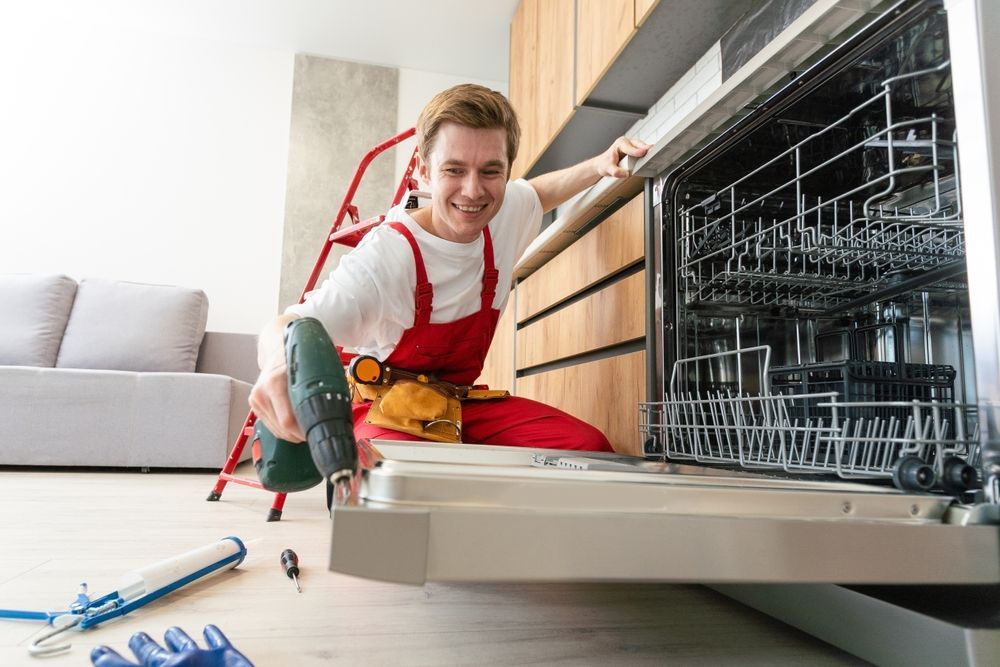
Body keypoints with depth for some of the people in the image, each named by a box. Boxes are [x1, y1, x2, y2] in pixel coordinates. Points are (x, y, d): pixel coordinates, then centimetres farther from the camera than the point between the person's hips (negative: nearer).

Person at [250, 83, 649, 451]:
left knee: (589, 447, -18)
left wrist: (599, 166, -2)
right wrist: (281, 364, -63)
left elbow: (538, 192, 18)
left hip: (460, 400, 6)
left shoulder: (506, 213, -7)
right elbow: (288, 327, -37)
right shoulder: (386, 255, -28)